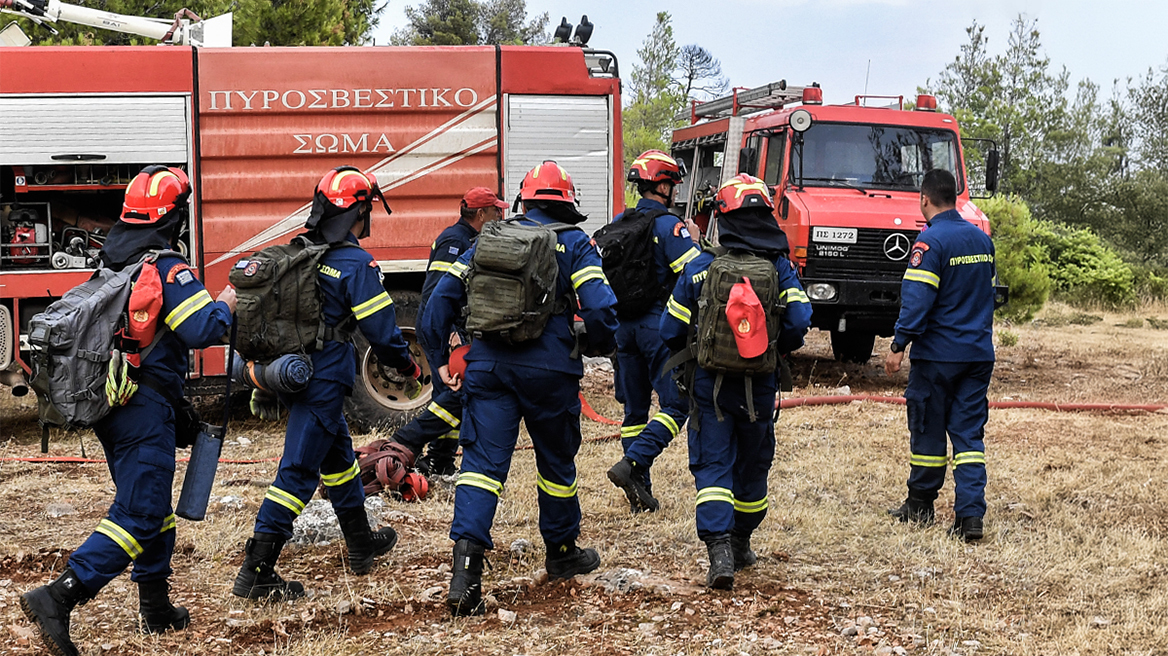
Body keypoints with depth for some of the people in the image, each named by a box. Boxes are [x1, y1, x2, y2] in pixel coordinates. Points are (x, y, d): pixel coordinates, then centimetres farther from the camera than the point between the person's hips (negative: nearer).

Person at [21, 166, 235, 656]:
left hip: (105, 402, 9)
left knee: (151, 505, 19)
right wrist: (226, 303, -3)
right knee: (138, 515, -8)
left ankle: (156, 608, 27)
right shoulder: (165, 266, -15)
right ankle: (58, 597, -19)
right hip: (144, 408, -9)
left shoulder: (109, 261, 11)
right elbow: (203, 330, -24)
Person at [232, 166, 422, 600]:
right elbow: (381, 332, -13)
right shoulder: (356, 264, -15)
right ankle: (256, 572, -5)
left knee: (338, 454, 23)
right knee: (298, 471, -5)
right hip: (323, 382, -9)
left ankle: (361, 544, 37)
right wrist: (408, 367, 5)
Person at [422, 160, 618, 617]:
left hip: (488, 366, 2)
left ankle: (466, 565, -18)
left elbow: (443, 297, 8)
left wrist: (439, 359, 15)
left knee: (482, 461, -2)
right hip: (549, 372, -2)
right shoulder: (575, 245, 3)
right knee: (556, 461, 17)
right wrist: (604, 345, 11)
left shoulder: (490, 239, 12)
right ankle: (561, 552, 34)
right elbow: (599, 306, -10)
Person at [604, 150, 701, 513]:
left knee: (635, 408, 13)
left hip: (624, 326, 7)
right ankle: (632, 464, -16)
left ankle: (639, 491, 14)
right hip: (658, 326, -7)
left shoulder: (618, 222, 10)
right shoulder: (668, 225, -11)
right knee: (675, 405, -1)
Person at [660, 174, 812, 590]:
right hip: (759, 386, 2)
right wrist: (778, 350, 12)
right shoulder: (779, 267, -2)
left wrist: (689, 359, 19)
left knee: (713, 466, 0)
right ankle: (741, 544, 31)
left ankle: (719, 552, -16)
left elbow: (671, 330, -2)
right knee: (752, 466, 18)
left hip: (709, 384, -2)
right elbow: (799, 322, -9)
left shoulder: (700, 268, -5)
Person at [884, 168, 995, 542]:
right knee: (969, 434, 4)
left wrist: (898, 346, -16)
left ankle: (921, 505, 21)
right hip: (979, 353, 6)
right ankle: (970, 515, -4)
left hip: (937, 353, -6)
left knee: (928, 431, 8)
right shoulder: (982, 239, 10)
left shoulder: (931, 241, -13)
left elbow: (917, 300, -19)